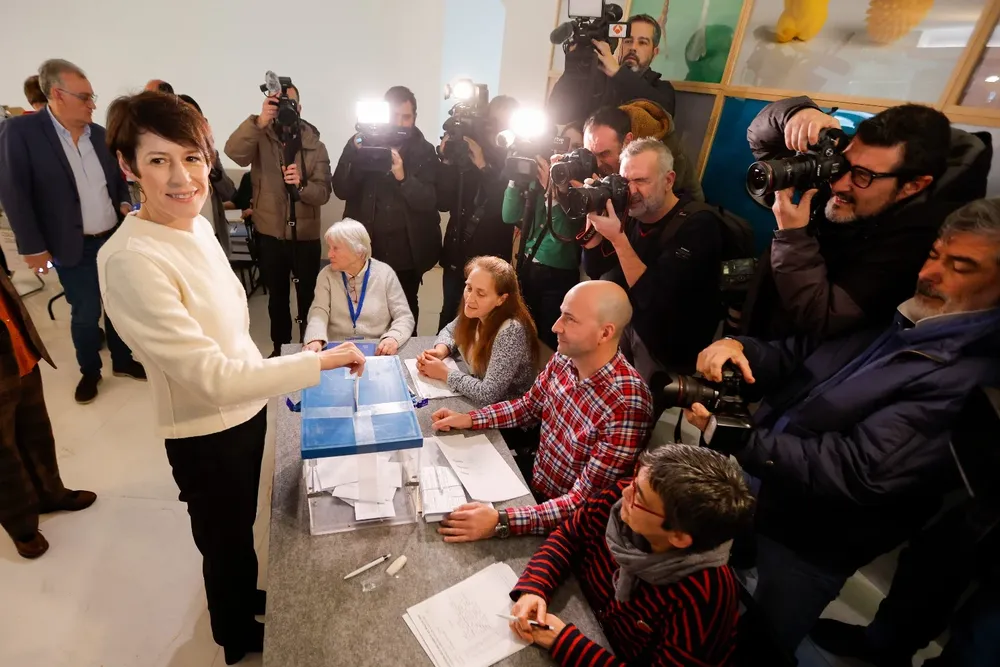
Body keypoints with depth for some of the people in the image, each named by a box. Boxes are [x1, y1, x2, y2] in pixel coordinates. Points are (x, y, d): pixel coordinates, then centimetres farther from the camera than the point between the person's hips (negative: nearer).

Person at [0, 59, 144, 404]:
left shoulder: (100, 134, 5)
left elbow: (117, 177, 18)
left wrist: (125, 203, -2)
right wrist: (33, 248, -12)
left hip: (115, 239, 4)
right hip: (74, 247, -4)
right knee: (85, 314, 5)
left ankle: (123, 361, 30)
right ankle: (89, 371, 26)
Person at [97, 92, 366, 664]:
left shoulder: (197, 225, -4)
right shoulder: (132, 261, -29)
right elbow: (211, 377, -30)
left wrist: (273, 373, 14)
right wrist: (318, 362, -29)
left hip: (245, 409, 7)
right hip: (206, 434, -7)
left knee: (240, 527, 30)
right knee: (226, 540, 20)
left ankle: (246, 598, 59)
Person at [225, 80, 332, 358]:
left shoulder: (315, 146, -1)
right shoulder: (260, 138, -1)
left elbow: (323, 192, -12)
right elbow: (234, 152, -23)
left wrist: (302, 184, -32)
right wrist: (260, 121, -34)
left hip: (305, 235, -1)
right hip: (269, 234, 1)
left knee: (308, 297, 8)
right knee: (277, 296, 16)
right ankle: (279, 348, 34)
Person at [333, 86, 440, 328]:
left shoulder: (424, 151, -1)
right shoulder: (360, 143, 2)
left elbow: (429, 201, -11)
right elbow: (341, 190, -5)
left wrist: (402, 177, -28)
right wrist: (358, 156, -21)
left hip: (406, 251, 0)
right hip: (365, 247, 1)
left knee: (406, 311, 10)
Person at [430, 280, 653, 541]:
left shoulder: (626, 405, -33)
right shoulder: (563, 359, -11)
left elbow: (586, 501, -30)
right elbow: (529, 406, 9)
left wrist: (501, 522, -38)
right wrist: (468, 419, -1)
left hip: (566, 520, -6)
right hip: (534, 476, 7)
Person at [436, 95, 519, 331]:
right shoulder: (466, 153, 3)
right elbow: (443, 203, 0)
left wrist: (484, 167, -20)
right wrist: (447, 163, -13)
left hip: (493, 259, -3)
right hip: (458, 253, 3)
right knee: (450, 315, 13)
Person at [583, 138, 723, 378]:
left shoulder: (698, 224, -21)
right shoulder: (633, 213, -2)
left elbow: (654, 300, -29)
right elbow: (594, 269, -1)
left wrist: (618, 239, -33)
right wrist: (592, 214, -14)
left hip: (668, 349, -6)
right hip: (626, 322, 6)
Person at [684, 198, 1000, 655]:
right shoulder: (889, 320, -1)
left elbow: (855, 472, -32)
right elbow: (792, 356, 1)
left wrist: (730, 436, -34)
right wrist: (736, 347, -22)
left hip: (804, 547, -6)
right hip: (749, 485, 7)